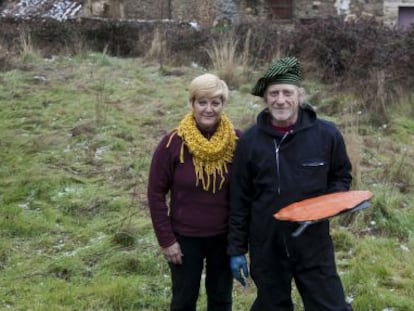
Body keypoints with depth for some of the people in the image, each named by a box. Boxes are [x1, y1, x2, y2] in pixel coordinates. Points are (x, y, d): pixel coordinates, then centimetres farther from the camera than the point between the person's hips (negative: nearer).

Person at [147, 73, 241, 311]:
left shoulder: (237, 141, -10)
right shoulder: (173, 143, -14)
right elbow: (156, 193, -7)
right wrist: (166, 240, -8)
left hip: (224, 237, 2)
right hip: (185, 238, -1)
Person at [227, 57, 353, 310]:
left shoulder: (327, 134, -8)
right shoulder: (250, 141, -5)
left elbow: (342, 176, 10)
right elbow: (239, 199, 1)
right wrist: (237, 249, 2)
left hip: (314, 245, 0)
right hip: (266, 247, 1)